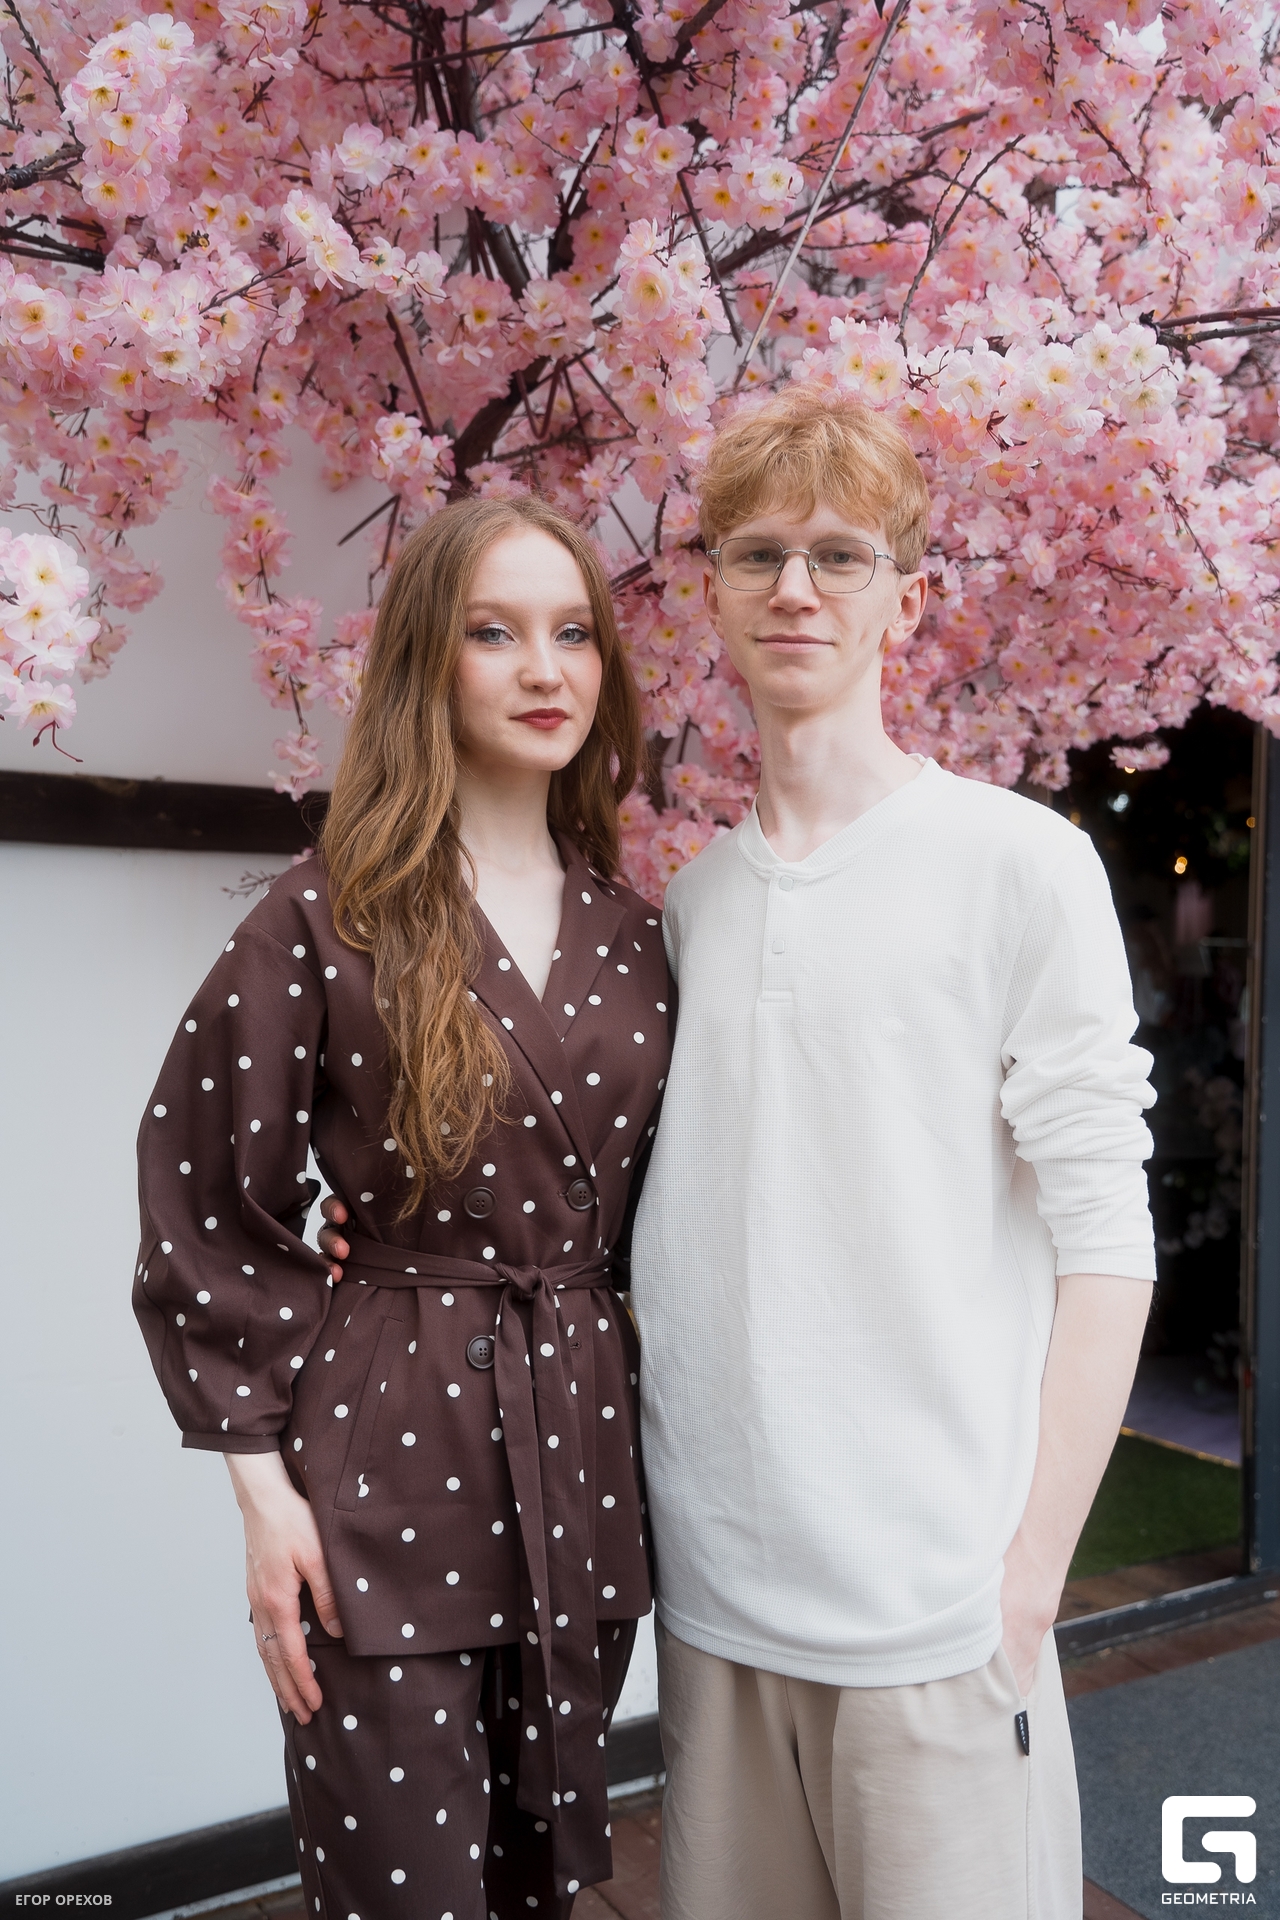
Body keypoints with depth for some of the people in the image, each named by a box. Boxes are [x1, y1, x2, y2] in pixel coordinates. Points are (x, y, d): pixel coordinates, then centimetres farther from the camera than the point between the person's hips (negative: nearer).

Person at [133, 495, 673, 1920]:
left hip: (583, 1438, 5)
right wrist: (261, 1482, -8)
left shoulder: (629, 933, 5)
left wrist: (658, 1429, 7)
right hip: (388, 1468, -4)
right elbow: (204, 1208, -7)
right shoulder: (329, 920, -8)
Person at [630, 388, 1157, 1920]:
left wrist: (1030, 1561, -11)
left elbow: (1104, 1234, -8)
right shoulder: (690, 895, 8)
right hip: (708, 1581, 5)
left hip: (930, 1603, -4)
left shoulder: (1018, 863, -6)